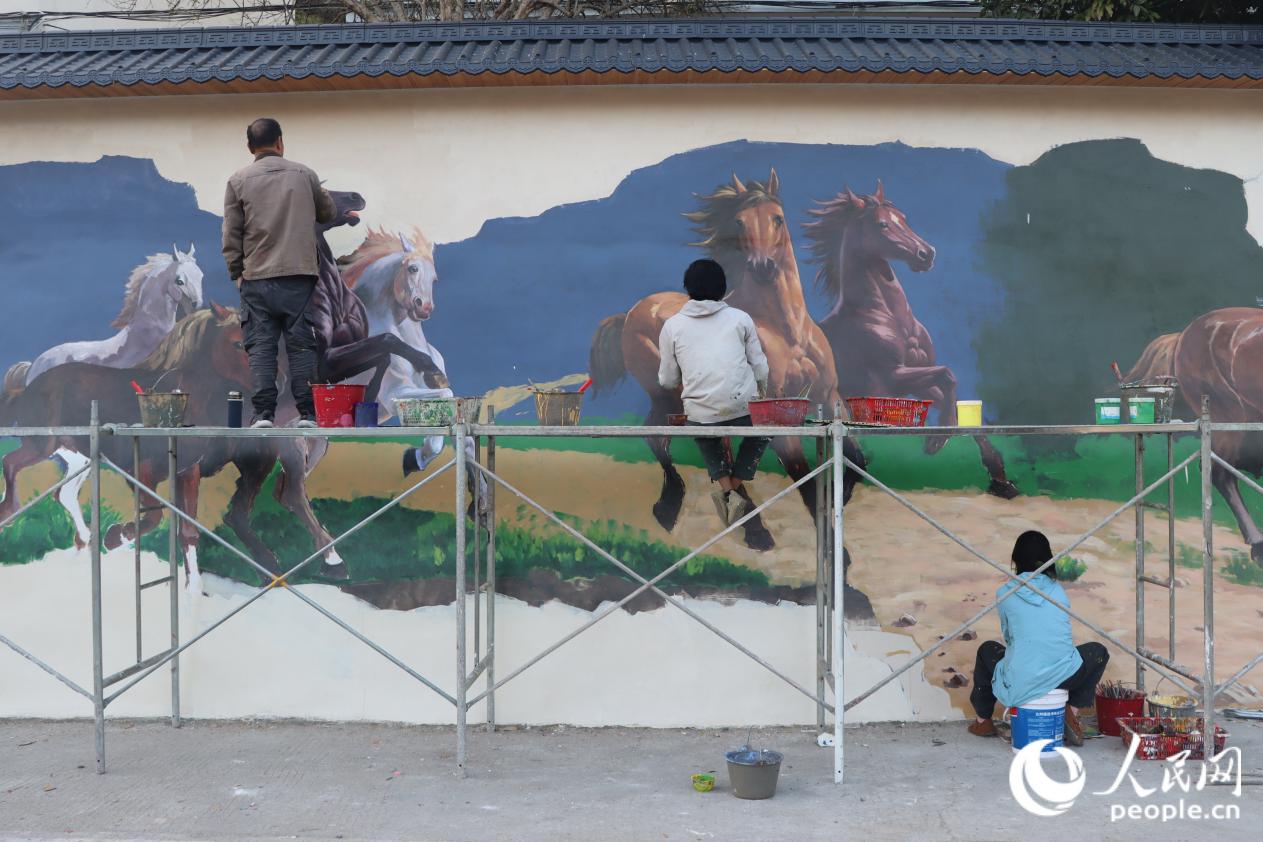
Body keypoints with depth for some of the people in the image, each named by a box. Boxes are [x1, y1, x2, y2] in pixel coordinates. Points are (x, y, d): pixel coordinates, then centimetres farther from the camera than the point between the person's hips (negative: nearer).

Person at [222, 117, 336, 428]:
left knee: (260, 346, 2)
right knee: (301, 344, 3)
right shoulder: (303, 174, 6)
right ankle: (306, 414, 1)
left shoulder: (239, 180, 3)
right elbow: (328, 213, 19)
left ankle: (263, 414, -3)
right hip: (299, 274, 0)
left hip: (256, 277, 0)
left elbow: (231, 234, 1)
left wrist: (236, 272, 10)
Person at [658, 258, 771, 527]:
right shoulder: (740, 318, 8)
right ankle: (736, 485, 13)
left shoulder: (672, 326, 8)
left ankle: (726, 489, 12)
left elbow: (667, 380, 11)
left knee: (708, 437, 35)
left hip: (700, 415, 1)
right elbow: (760, 368, 9)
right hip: (743, 407, -1)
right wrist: (761, 394, 29)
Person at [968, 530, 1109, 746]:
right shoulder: (1058, 590, 10)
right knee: (1099, 653, 31)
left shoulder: (1005, 592, 4)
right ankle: (1073, 711, 12)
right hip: (1063, 678, 0)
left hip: (1019, 685, 0)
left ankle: (983, 721, 40)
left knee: (986, 650, 32)